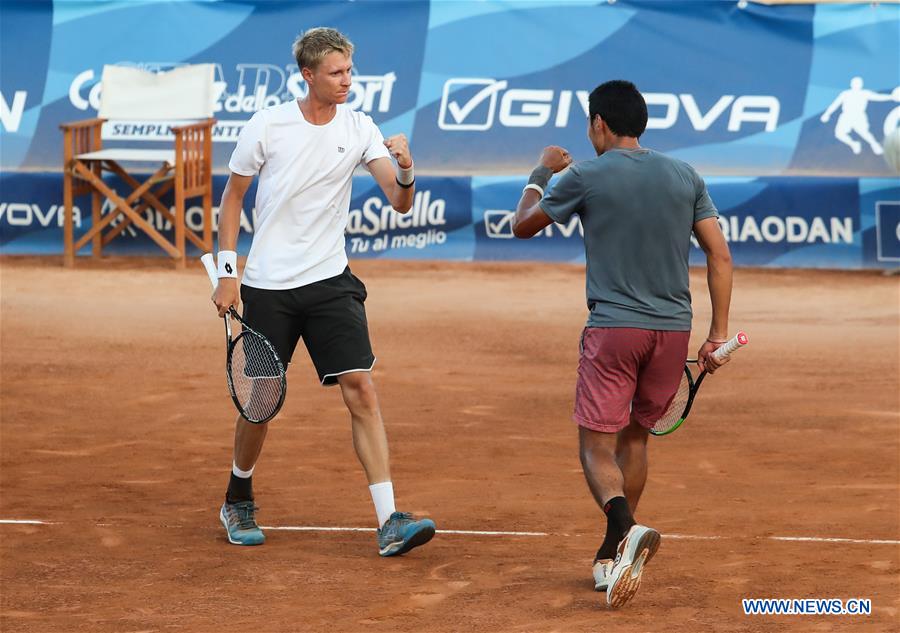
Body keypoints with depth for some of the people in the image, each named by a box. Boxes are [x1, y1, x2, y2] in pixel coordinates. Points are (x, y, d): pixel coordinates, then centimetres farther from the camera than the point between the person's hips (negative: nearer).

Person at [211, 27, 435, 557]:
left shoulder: (359, 128, -1)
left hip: (330, 280, 1)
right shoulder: (268, 125, -5)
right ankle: (239, 500, 33)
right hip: (268, 286, -1)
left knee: (362, 391, -12)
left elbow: (400, 202, -7)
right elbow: (232, 198, 6)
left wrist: (405, 171, -29)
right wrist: (228, 272, 0)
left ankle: (390, 523, -15)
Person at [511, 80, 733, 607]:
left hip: (613, 328, -4)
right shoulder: (686, 177, 7)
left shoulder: (584, 177, -3)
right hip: (674, 327, 4)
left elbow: (523, 225, 12)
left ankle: (627, 528, -31)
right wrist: (719, 335, 7)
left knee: (597, 447, -2)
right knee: (635, 436, 21)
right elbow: (721, 256, 4)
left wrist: (542, 173, 29)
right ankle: (613, 557, 23)